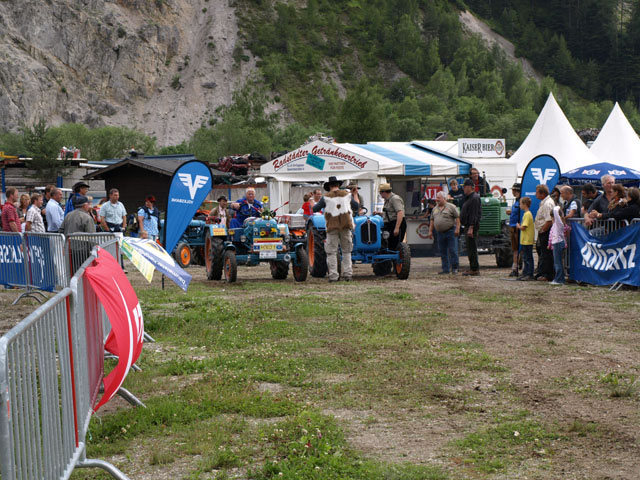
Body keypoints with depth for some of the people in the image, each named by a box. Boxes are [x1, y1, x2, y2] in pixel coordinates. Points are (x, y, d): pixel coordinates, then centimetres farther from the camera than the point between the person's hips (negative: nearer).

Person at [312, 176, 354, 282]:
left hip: (332, 227, -2)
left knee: (331, 251, 3)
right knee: (346, 251, 12)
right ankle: (347, 274, 7)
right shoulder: (346, 194, 7)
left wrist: (313, 204, 24)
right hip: (345, 226, 2)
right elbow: (356, 206, 19)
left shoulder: (326, 197, -1)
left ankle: (333, 275, -4)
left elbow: (315, 209, 2)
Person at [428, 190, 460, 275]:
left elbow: (458, 218, -7)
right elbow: (432, 220, 19)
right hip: (440, 233, 6)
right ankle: (445, 269, 10)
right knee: (443, 252, 6)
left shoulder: (451, 207, -3)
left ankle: (454, 268, 1)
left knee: (452, 251, -6)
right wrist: (430, 231, 12)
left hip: (450, 232, -6)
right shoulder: (435, 209, 15)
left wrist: (457, 229, -15)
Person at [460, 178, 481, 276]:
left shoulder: (474, 198, -15)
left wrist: (471, 228, -26)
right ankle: (473, 268, 18)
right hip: (468, 226, 11)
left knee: (472, 248, -9)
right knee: (470, 248, 13)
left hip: (472, 226, -11)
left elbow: (474, 214, -22)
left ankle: (474, 269, -7)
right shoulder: (469, 198, 18)